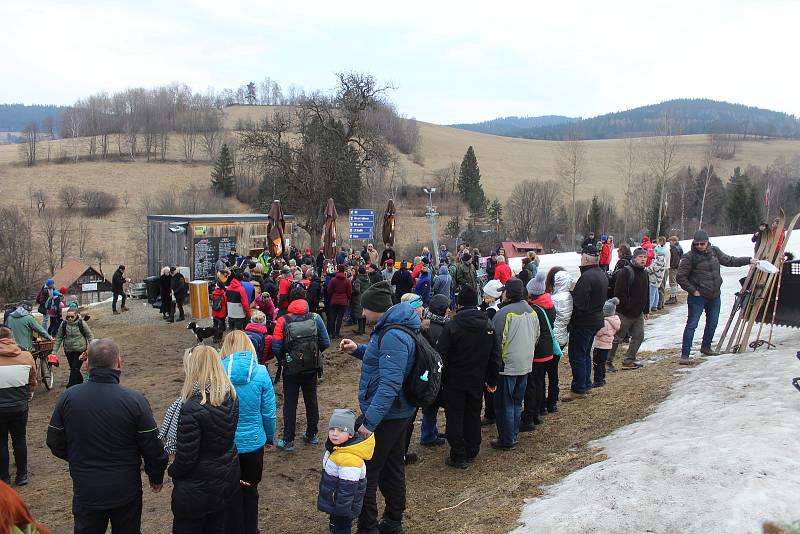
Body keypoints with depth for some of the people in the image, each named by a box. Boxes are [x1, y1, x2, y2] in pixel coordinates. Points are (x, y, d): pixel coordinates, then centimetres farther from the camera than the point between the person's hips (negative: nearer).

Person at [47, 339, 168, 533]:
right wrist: (156, 477, 5)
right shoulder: (135, 401, -19)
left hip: (85, 493, 2)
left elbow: (55, 443, 0)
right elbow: (153, 448, -14)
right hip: (125, 492, -2)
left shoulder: (68, 398, -11)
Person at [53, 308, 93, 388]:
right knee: (74, 369, 13)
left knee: (75, 369, -10)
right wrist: (54, 351, 3)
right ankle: (81, 382, 34)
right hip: (68, 351, 4)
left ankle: (70, 388, -4)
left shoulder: (82, 323, -9)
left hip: (80, 350, -4)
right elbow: (58, 338, 6)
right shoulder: (64, 324, -1)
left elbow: (90, 336, -1)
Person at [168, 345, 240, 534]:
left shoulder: (193, 408, -28)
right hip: (227, 480, 6)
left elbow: (185, 457, -21)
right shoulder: (231, 398, -7)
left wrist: (173, 471, -3)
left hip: (197, 488, -6)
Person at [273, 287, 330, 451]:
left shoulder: (283, 321, -12)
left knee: (290, 404, 8)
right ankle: (312, 435, 29)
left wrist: (282, 360, 7)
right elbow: (326, 343, -5)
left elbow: (276, 347, -13)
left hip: (291, 369, -2)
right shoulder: (315, 318, -7)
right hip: (312, 368, 2)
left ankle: (288, 441, 12)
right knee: (311, 401, 17)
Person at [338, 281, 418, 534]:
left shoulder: (393, 336, -26)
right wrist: (358, 349, 9)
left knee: (365, 473, 1)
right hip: (398, 412, 10)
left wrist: (370, 421, -29)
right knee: (392, 468, 21)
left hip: (386, 415, -10)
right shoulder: (392, 327, 7)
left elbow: (389, 385, -30)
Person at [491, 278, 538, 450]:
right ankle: (513, 436, 27)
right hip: (526, 365, 7)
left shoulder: (504, 313, -19)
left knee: (504, 405, 4)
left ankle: (506, 440, 10)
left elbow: (496, 340, -17)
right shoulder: (532, 312, 6)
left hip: (507, 365, -7)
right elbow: (536, 337, 17)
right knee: (517, 403, 18)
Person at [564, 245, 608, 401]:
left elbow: (579, 303, -28)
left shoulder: (586, 277, -24)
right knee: (585, 353, 21)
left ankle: (578, 389, 4)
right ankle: (586, 384, 30)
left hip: (583, 322, -10)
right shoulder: (602, 275, 9)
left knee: (576, 355, -1)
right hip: (596, 319, 10)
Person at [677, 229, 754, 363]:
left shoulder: (714, 251, 2)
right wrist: (693, 290, -14)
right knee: (692, 324, -7)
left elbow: (729, 261, 18)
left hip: (714, 296, 6)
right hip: (698, 297, -6)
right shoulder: (690, 257, -15)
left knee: (712, 323, 18)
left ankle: (706, 347, 37)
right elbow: (681, 277, -12)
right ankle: (685, 354, -5)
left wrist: (749, 260, 17)